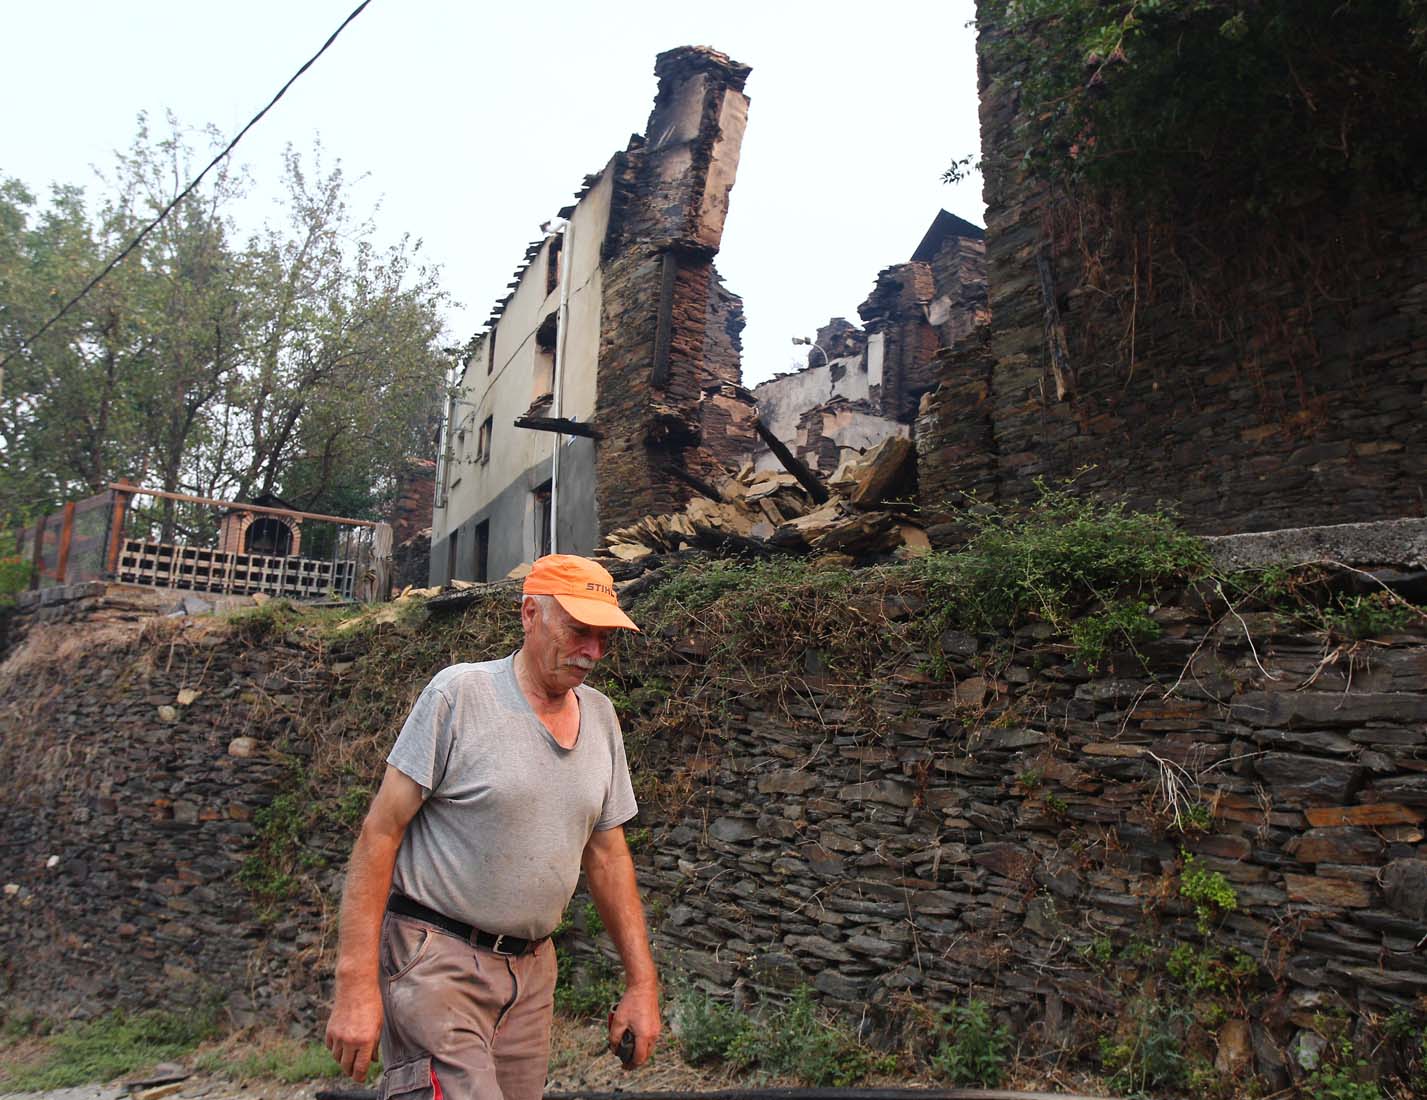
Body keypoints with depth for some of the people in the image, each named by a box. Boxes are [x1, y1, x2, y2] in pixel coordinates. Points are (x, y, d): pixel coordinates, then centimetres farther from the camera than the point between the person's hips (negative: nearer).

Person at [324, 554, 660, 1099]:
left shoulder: (601, 717, 5)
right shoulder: (459, 692, -12)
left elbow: (607, 855, 11)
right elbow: (380, 832, -12)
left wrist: (642, 981, 9)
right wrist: (356, 983, -16)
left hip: (532, 970, 6)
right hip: (437, 959, -5)